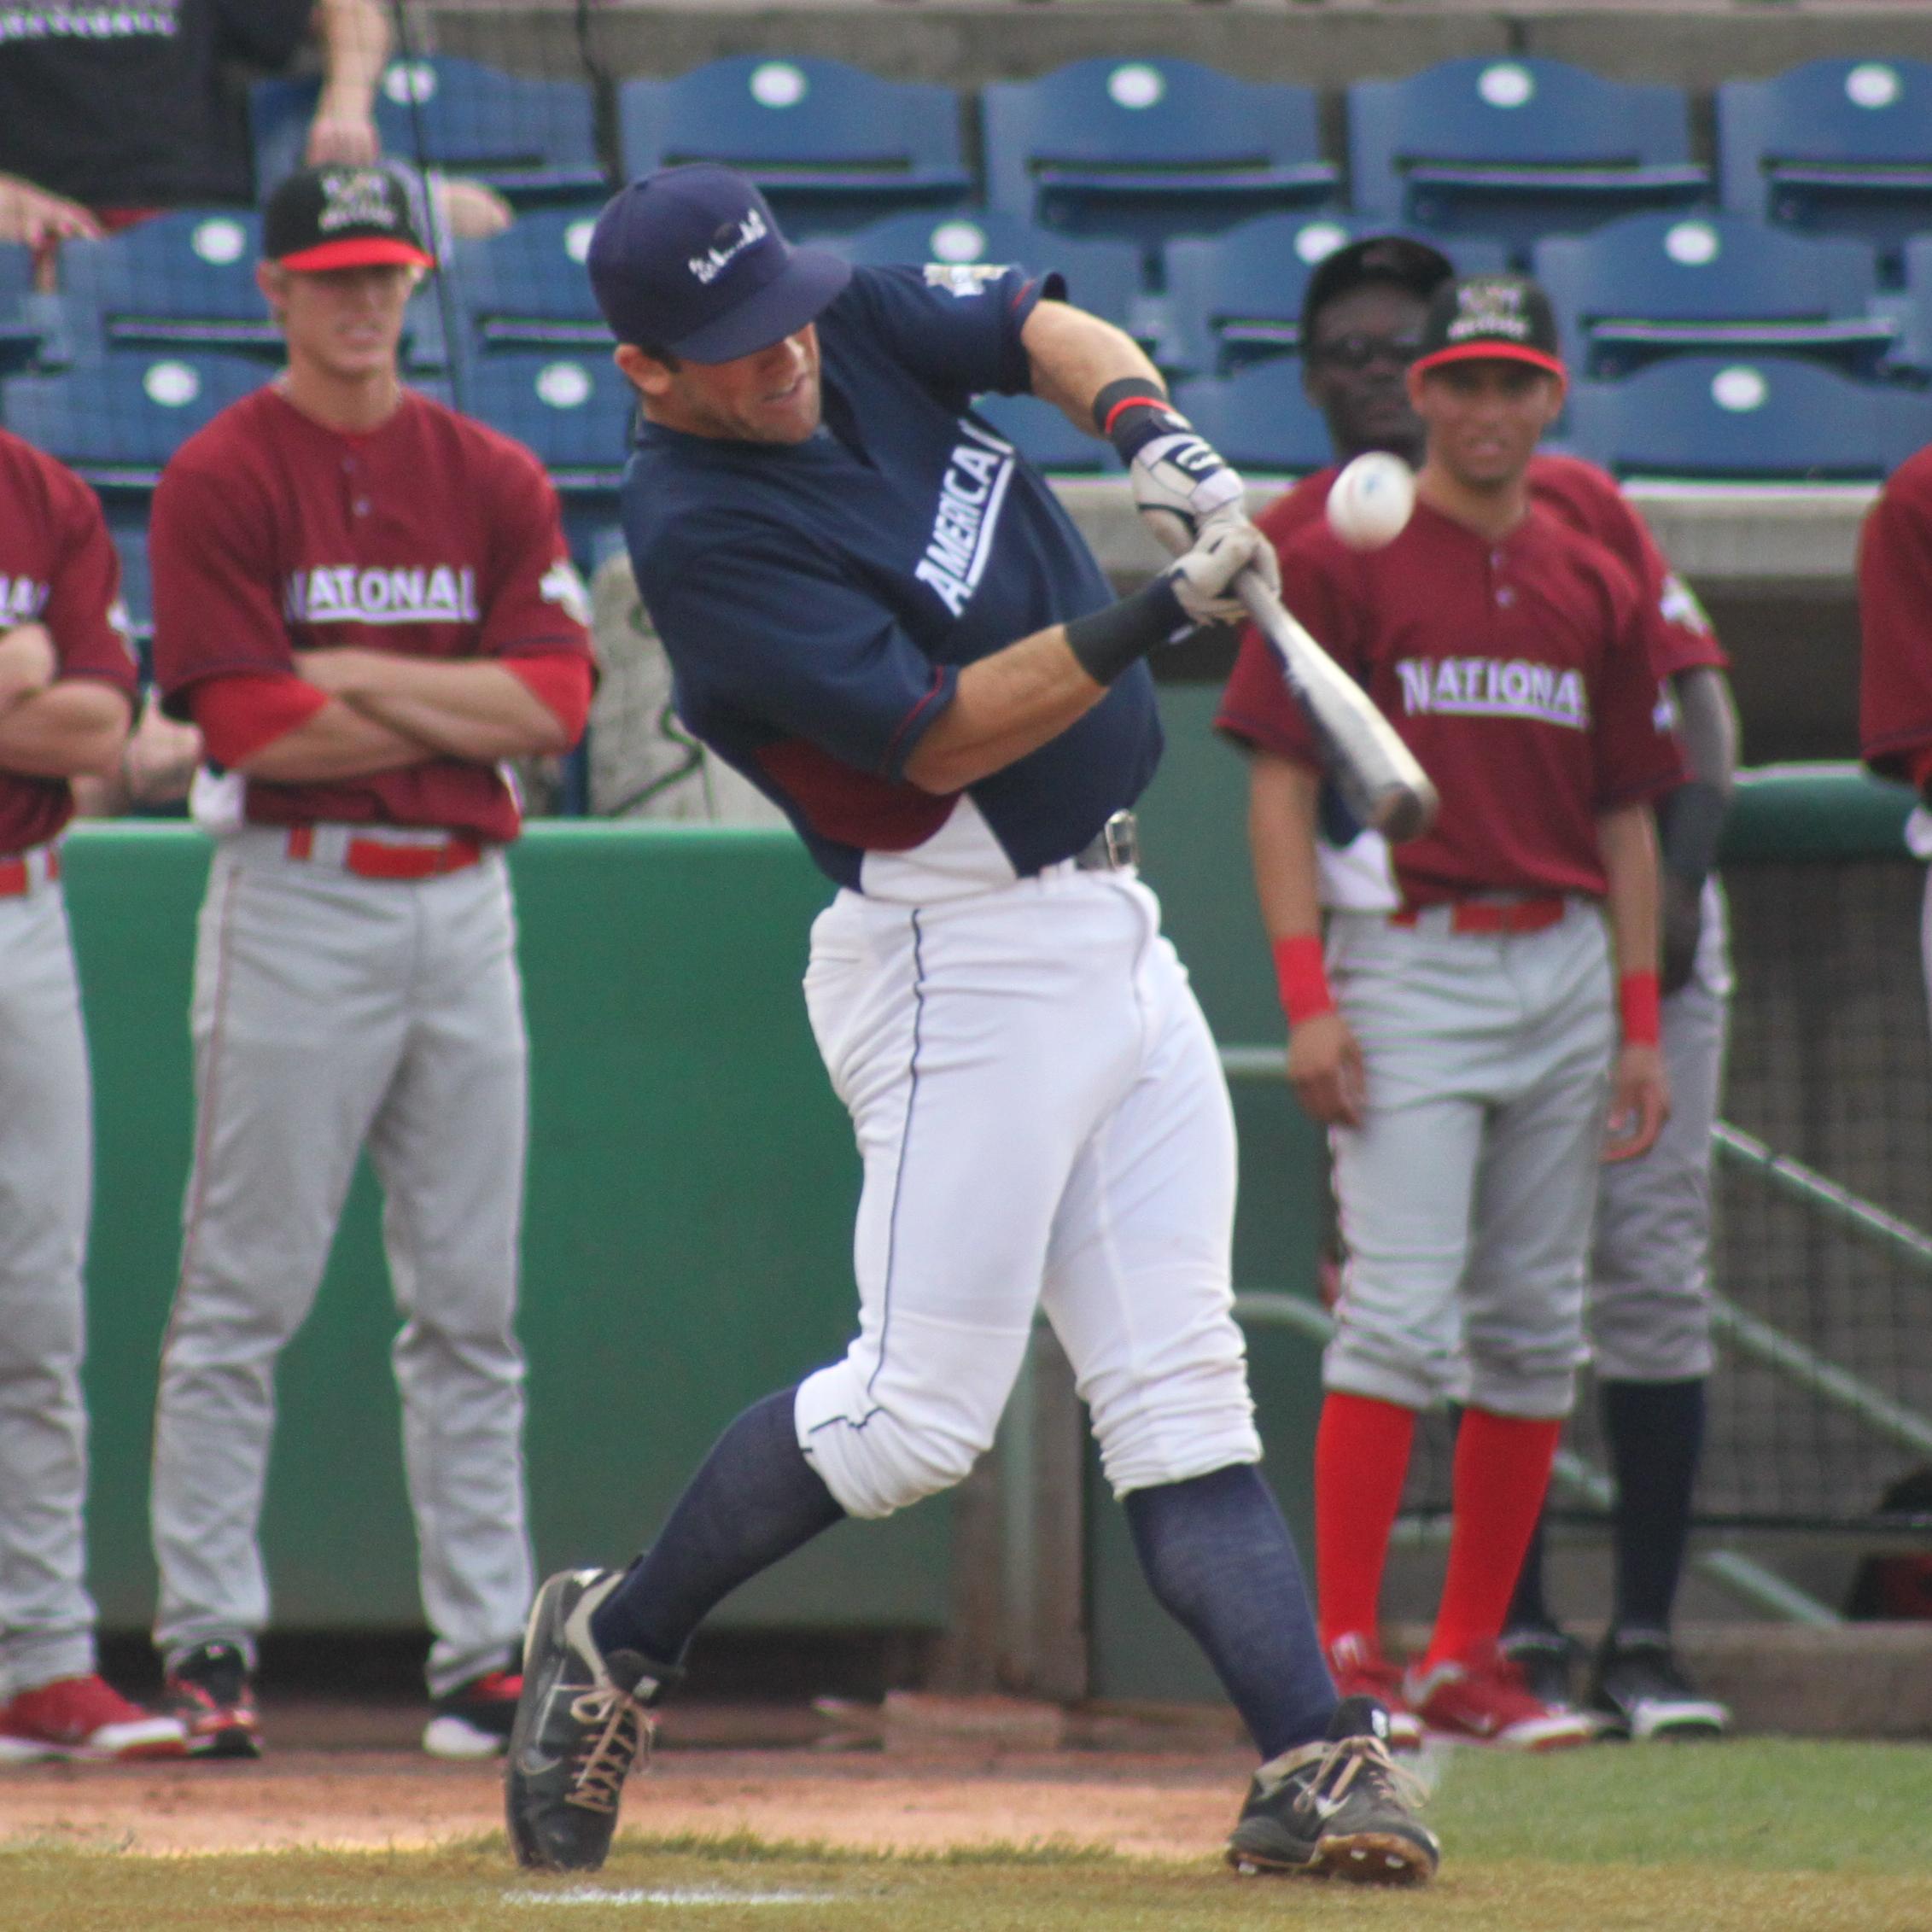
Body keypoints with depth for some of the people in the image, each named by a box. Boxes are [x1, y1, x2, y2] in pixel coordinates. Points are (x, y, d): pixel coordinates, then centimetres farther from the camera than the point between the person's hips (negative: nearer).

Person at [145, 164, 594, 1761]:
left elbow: (558, 698, 0)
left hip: (464, 904, 5)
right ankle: (209, 1639, 1)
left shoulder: (494, 481, 10)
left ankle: (486, 1649, 8)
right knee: (243, 1294, -3)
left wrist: (370, 681, -9)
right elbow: (251, 722, -13)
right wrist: (466, 711, -6)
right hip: (297, 900, -5)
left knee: (470, 1302, 6)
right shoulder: (220, 481, -4)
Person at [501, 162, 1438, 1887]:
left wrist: (1149, 430, -16)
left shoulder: (861, 325, 4)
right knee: (918, 1411, -9)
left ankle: (1313, 1761, -4)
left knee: (1185, 1389, 1)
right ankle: (616, 1643, 10)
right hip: (962, 955, -8)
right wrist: (1150, 622, -30)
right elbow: (938, 736, -22)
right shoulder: (701, 531, -19)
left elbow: (1048, 330, 5)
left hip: (1114, 929, 8)